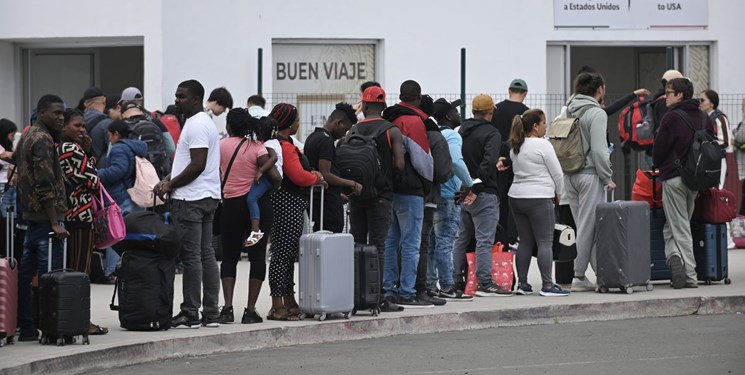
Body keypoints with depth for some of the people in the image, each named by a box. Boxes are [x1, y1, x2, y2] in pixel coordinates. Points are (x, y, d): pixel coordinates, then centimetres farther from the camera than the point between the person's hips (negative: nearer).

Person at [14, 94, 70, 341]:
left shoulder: (27, 136, 18)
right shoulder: (43, 139, -13)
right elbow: (46, 184, -19)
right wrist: (55, 223, -19)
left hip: (31, 215, 10)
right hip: (45, 216, -10)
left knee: (26, 272, 10)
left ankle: (26, 328, 14)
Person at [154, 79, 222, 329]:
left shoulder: (197, 125, -14)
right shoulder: (203, 122, 19)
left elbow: (197, 165, -21)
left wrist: (170, 185, -12)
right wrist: (169, 180, 11)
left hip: (191, 199, -11)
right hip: (207, 196, 11)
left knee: (191, 257, -8)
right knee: (207, 255, 10)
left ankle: (190, 314, -7)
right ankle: (211, 313, 12)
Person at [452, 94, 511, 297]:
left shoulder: (461, 131, 11)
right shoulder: (491, 133, -11)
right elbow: (489, 162, -22)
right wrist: (476, 185, -21)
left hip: (461, 194, 7)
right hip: (484, 195, -7)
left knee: (461, 239, 15)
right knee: (484, 240, -5)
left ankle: (456, 280, 17)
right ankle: (485, 283, -7)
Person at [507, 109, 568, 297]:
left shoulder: (515, 147, 12)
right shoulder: (542, 145, -11)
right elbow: (557, 173, -8)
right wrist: (558, 193, 9)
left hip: (516, 196, 7)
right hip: (539, 198, -7)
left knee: (525, 242, 11)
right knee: (545, 242, -3)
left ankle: (522, 283, 10)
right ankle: (547, 285, -5)